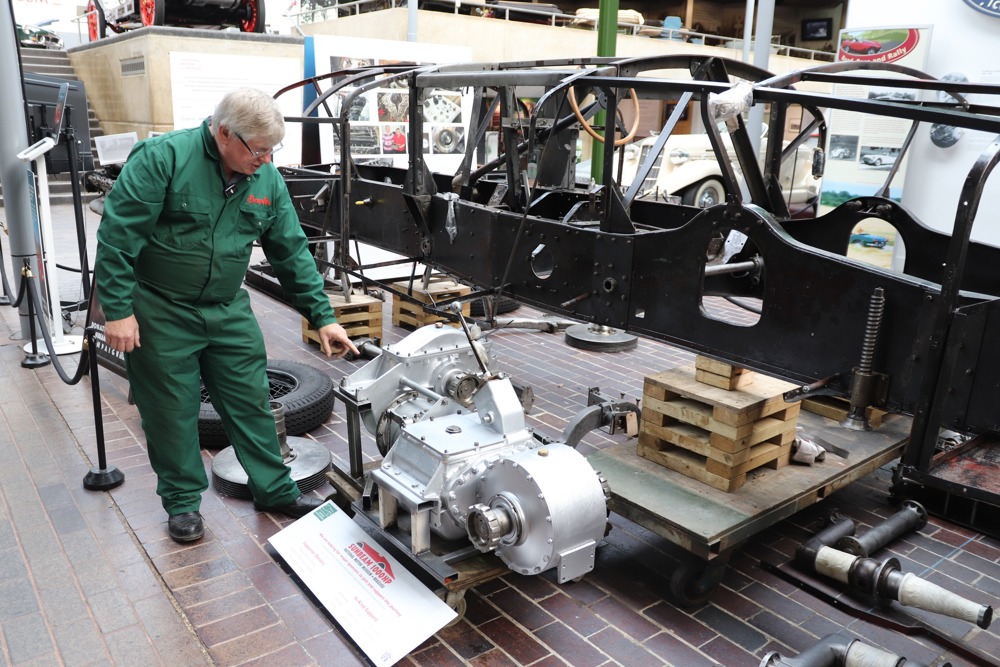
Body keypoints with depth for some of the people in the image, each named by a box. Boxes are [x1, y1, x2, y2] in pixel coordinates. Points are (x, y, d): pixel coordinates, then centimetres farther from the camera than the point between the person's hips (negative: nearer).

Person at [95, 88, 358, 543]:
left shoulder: (267, 179, -2)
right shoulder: (162, 158, -18)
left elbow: (292, 252, 3)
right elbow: (117, 236, -18)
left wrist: (322, 317, 0)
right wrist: (117, 310, -19)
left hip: (228, 309, 5)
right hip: (160, 312, -4)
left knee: (251, 401, 9)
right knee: (172, 411, 6)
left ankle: (275, 490, 24)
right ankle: (183, 501, 25)